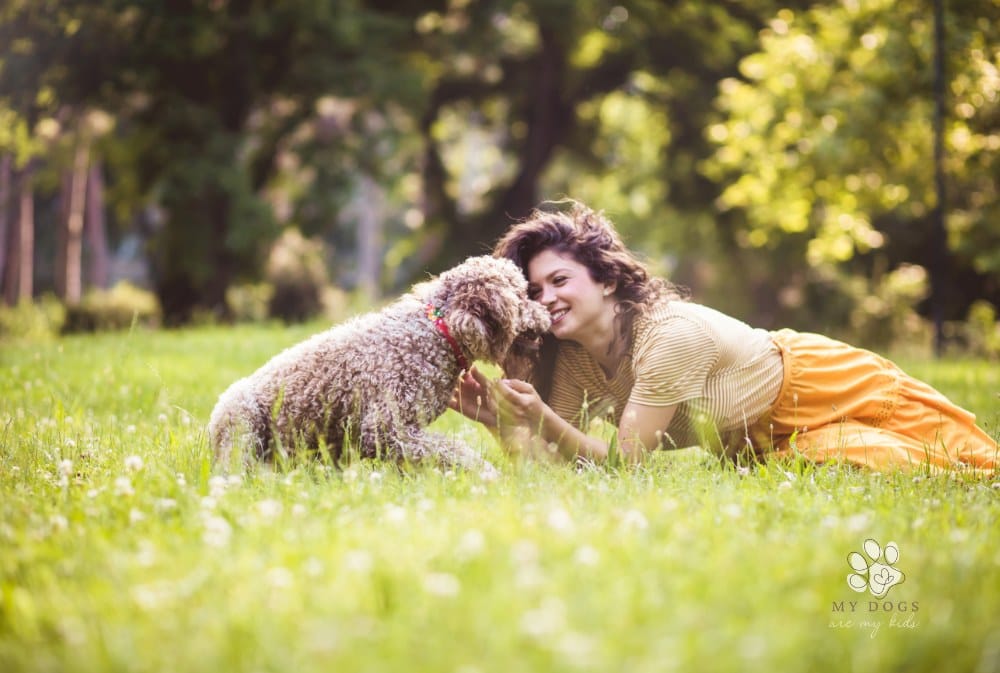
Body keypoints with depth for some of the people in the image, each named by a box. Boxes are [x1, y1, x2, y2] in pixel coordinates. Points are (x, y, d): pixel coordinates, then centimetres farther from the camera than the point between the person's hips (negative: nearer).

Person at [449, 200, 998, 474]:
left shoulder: (670, 332, -37)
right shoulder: (568, 358, -16)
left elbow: (625, 459, -34)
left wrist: (540, 417, -46)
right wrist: (500, 420, -35)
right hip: (761, 440, 6)